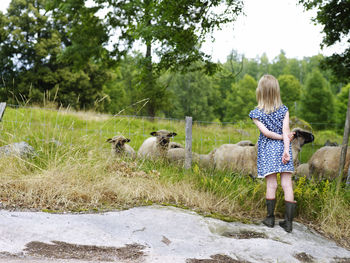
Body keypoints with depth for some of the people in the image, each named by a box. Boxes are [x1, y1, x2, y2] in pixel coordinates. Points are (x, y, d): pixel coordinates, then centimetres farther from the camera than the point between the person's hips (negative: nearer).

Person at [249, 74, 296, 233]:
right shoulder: (284, 110, 0)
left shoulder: (256, 113, -3)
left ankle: (270, 218, 16)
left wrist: (283, 137, -2)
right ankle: (288, 222, 3)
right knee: (287, 184, 1)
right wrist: (286, 149, -13)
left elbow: (265, 132, -10)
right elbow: (286, 131, -9)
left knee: (271, 185, 6)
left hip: (267, 151, 0)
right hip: (282, 148, 1)